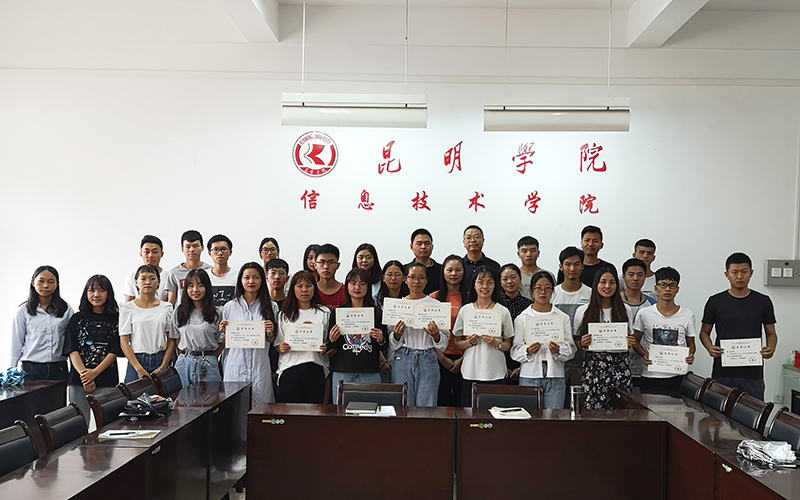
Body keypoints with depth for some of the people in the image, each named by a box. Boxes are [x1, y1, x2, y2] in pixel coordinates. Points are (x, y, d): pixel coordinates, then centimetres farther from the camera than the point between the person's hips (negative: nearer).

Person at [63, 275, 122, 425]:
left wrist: (94, 373, -14)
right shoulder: (77, 319, 9)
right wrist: (84, 374, -14)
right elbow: (72, 351, 0)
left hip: (107, 380, -1)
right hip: (79, 380, 1)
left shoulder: (115, 319, 5)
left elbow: (114, 352, -2)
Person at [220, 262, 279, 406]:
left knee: (260, 407, 0)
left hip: (260, 366, 0)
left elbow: (272, 341, 11)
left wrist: (270, 333, -9)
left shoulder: (271, 307, 7)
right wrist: (224, 332, -8)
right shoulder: (229, 307, 6)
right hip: (236, 365, 0)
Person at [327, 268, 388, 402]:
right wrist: (332, 340, -8)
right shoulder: (338, 312, 7)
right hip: (342, 372, 1)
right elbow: (329, 347, 12)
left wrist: (381, 339, -10)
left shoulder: (376, 312, 7)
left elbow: (384, 348, 10)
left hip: (370, 374, 0)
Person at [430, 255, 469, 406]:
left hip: (463, 358, 0)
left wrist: (462, 359, -6)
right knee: (441, 399, 4)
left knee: (461, 400, 4)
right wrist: (442, 358, -5)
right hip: (440, 358, 0)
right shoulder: (434, 297, 4)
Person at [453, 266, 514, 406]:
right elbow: (457, 343, 10)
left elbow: (508, 345, 7)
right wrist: (470, 342, -9)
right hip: (471, 372, 1)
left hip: (495, 373, -1)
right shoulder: (465, 310, 6)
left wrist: (496, 344, -12)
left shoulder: (503, 312, 4)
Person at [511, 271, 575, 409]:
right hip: (529, 376, -1)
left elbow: (571, 349, 5)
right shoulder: (522, 318, 7)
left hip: (555, 376, 1)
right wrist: (528, 351, -16)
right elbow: (515, 351, 3)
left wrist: (558, 350, -15)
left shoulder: (563, 317, 10)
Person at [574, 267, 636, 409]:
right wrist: (582, 343, -11)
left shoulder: (625, 310, 11)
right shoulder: (583, 311, 6)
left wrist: (631, 343, -4)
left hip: (620, 364, 1)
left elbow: (631, 339, 17)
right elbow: (577, 343, 10)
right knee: (594, 410, -9)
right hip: (593, 364, -1)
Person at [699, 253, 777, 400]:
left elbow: (771, 333, 11)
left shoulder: (763, 302, 5)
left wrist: (771, 349, -11)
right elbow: (704, 332, 8)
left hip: (752, 373, 1)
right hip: (722, 373, 0)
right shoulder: (715, 302, 2)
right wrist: (710, 348, -12)